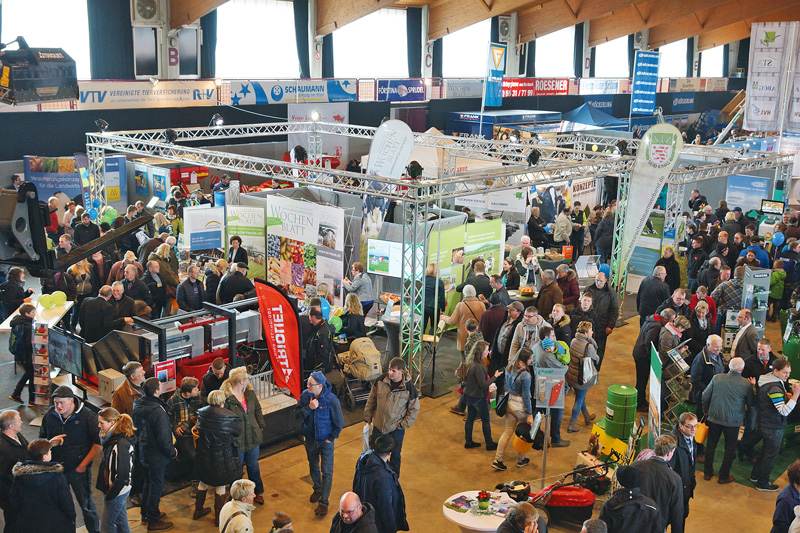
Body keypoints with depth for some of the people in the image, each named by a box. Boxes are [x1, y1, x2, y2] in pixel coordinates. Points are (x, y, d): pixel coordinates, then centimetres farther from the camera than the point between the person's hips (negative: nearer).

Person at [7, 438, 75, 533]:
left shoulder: (19, 476, -10)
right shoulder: (57, 476, -20)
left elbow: (13, 502, -1)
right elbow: (66, 502, -13)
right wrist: (72, 518, 3)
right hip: (53, 525, -4)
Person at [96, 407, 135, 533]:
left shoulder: (121, 444, -26)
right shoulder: (112, 439, 4)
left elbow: (122, 475, -25)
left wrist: (110, 494, -17)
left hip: (117, 491, -9)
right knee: (121, 522, 20)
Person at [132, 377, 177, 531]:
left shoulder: (138, 405, -6)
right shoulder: (159, 412, -32)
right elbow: (164, 439, -27)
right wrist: (173, 452, -9)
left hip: (143, 452, 8)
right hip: (156, 455, -8)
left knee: (148, 483, 25)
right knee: (156, 487, 9)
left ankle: (146, 513, 42)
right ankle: (153, 521, 23)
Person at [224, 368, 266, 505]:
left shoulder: (250, 393, -1)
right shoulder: (226, 397, -22)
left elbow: (257, 410, 12)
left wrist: (261, 427, 9)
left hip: (253, 437, 6)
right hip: (236, 440, -5)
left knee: (253, 465, 22)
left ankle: (258, 492, 39)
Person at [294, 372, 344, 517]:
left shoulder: (331, 400, -24)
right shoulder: (305, 395, -11)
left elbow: (339, 423, -13)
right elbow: (297, 415, -10)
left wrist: (330, 438, -8)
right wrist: (309, 408, -26)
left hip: (325, 440, -4)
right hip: (310, 439, 4)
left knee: (327, 472, -1)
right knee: (313, 466, 23)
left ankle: (323, 502, 8)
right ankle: (317, 489, 47)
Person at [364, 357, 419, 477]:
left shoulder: (409, 388, -19)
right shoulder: (381, 380, -12)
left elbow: (414, 409, -7)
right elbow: (371, 400, 3)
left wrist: (404, 425, -10)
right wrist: (368, 417, 6)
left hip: (396, 429, -3)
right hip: (378, 425, 3)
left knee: (395, 455, 15)